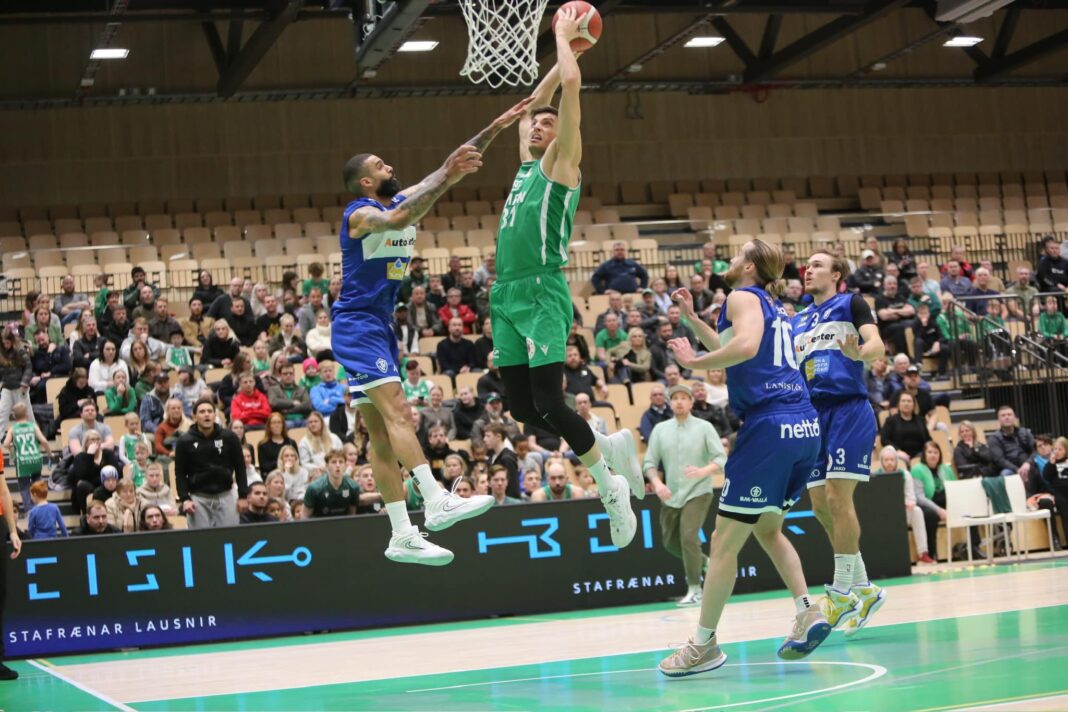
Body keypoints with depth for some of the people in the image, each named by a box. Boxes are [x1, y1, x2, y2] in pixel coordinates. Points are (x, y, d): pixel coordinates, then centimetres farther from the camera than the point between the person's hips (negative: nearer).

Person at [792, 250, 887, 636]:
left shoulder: (851, 303, 3)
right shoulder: (798, 321, 21)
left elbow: (878, 346, -13)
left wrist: (858, 352, -33)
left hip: (849, 408, -7)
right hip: (814, 412, 7)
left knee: (838, 497, -14)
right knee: (820, 506, 4)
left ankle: (842, 593, -9)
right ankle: (864, 589, 16)